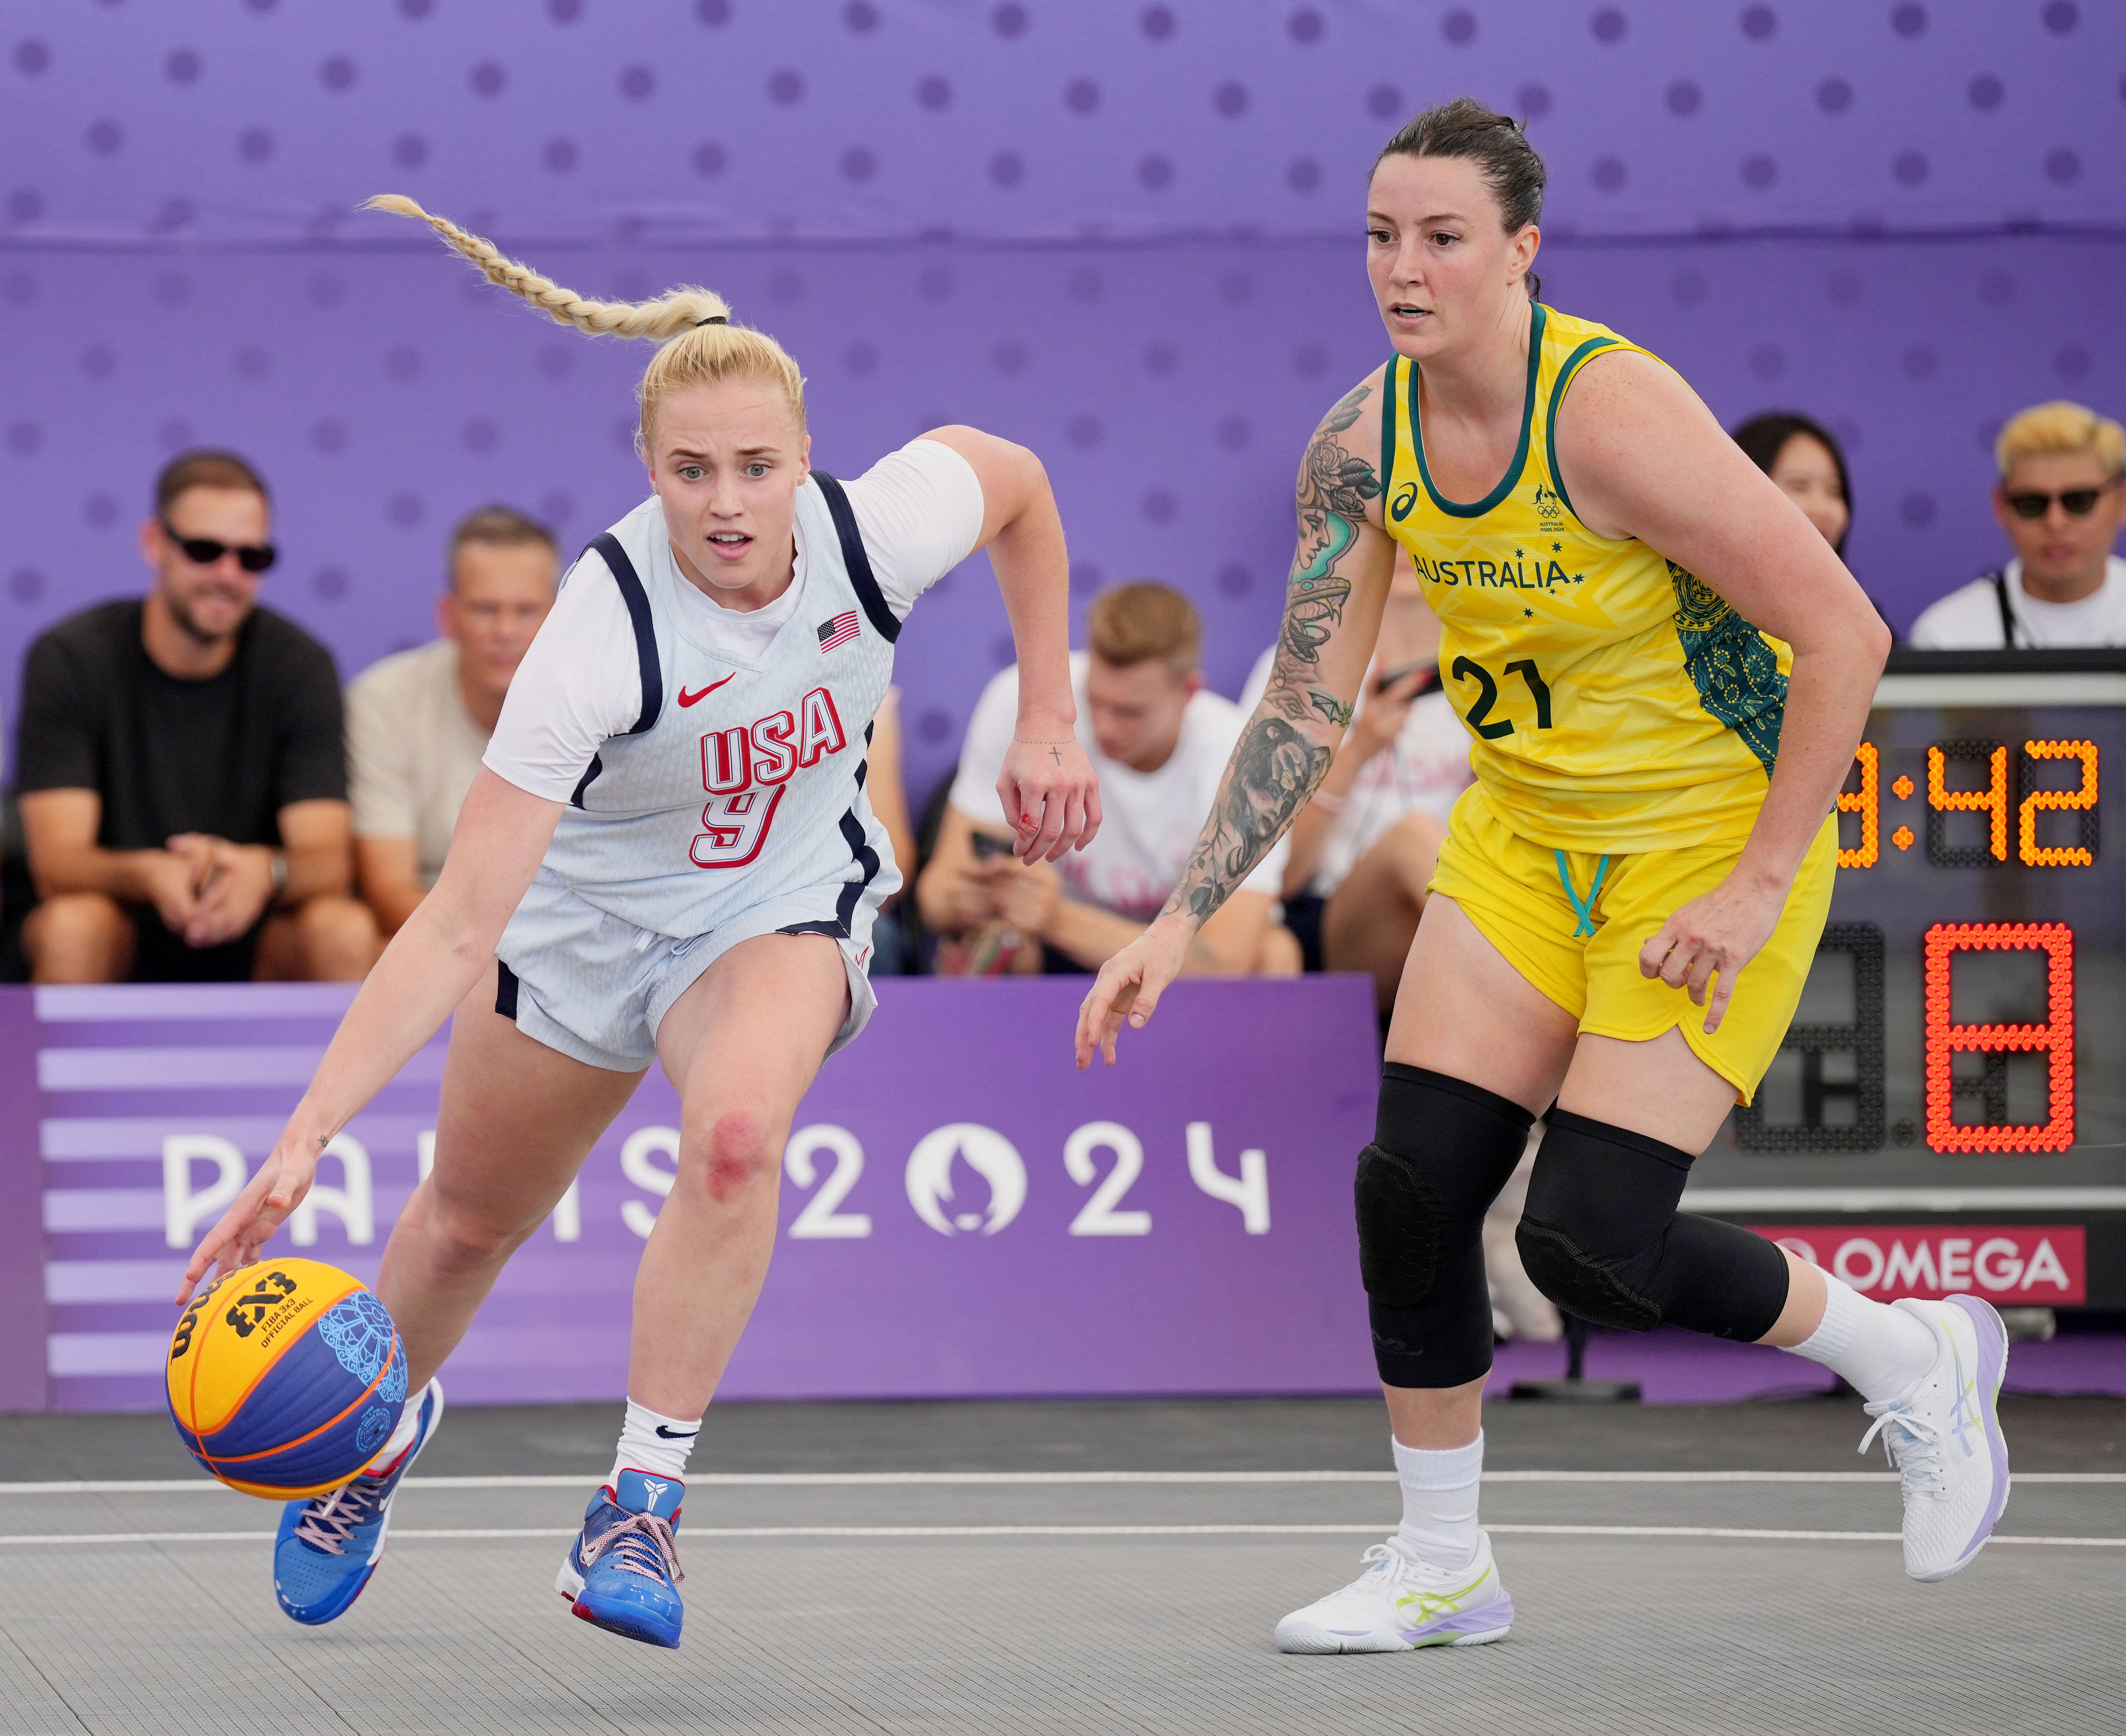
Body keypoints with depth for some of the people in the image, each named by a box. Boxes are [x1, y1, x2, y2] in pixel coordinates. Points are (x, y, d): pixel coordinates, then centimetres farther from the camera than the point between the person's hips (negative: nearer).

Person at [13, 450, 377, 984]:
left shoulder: (299, 666, -7)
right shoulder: (69, 660, -11)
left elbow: (329, 860, -14)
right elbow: (56, 863, -18)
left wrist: (265, 871, -40)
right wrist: (149, 875, -42)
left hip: (249, 939, 1)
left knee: (346, 932, -28)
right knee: (72, 929, -34)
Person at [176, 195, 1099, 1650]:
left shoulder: (874, 532, -27)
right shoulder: (603, 635, -35)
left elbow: (1015, 479, 0)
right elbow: (457, 928, -38)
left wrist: (1048, 724, 1)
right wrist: (306, 1140, -46)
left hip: (783, 903, 1)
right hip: (584, 907, -1)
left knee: (737, 1136, -31)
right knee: (472, 1216, 16)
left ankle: (642, 1505, -19)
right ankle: (380, 1434, 51)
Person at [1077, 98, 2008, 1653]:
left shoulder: (1614, 418, -26)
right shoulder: (1364, 446, -6)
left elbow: (1845, 636, -24)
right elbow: (1308, 704, 2)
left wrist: (1758, 890, -22)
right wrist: (1183, 922, -4)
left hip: (1713, 844, -7)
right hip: (1523, 836, 7)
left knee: (1590, 1248, -12)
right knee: (1414, 1190, -1)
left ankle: (1912, 1357, 13)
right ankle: (1441, 1567, 17)